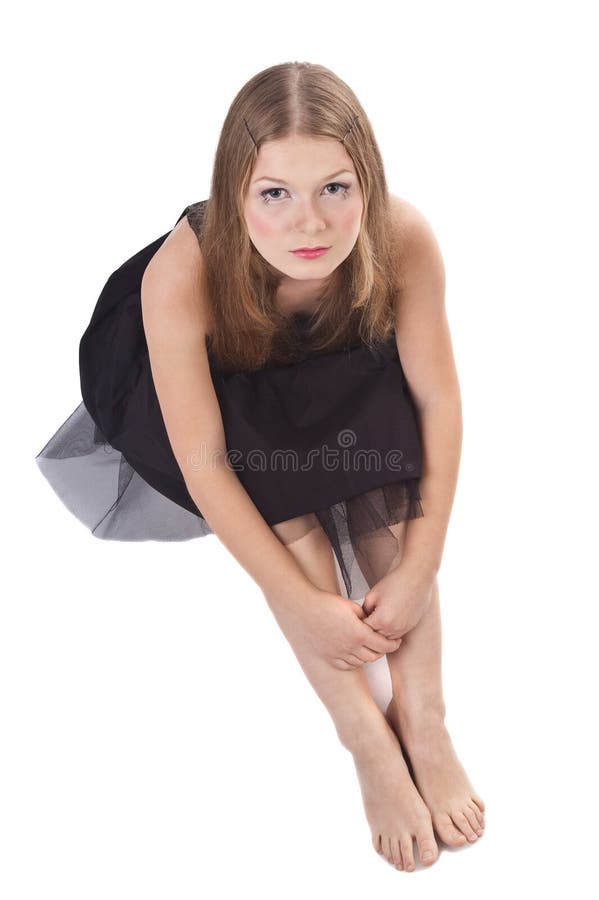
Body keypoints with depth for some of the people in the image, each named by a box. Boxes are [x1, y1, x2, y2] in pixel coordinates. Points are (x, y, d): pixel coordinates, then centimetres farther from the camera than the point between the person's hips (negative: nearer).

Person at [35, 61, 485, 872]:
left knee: (385, 474, -27)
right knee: (277, 494, -30)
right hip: (195, 387, -2)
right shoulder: (181, 276, -39)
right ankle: (364, 733, -23)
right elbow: (204, 462, -34)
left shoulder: (402, 241, -33)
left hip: (340, 388, 2)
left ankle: (423, 716, -20)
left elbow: (437, 399, -25)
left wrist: (418, 569, -29)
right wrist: (306, 603, -33)